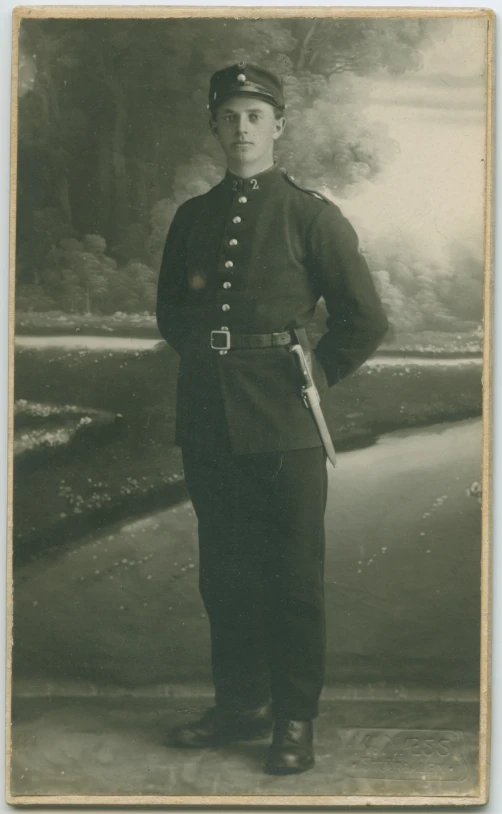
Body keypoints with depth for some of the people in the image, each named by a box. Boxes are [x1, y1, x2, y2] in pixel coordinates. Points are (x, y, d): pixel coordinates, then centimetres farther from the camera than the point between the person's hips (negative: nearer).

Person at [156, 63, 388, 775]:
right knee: (223, 574, 12)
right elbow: (170, 311, 24)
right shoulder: (192, 218, 11)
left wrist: (313, 377, -1)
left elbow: (365, 321, 0)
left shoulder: (311, 216, -2)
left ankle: (295, 721, 14)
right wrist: (207, 358, 10)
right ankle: (240, 705, 26)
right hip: (205, 423, 5)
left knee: (293, 577, 2)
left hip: (283, 426, -4)